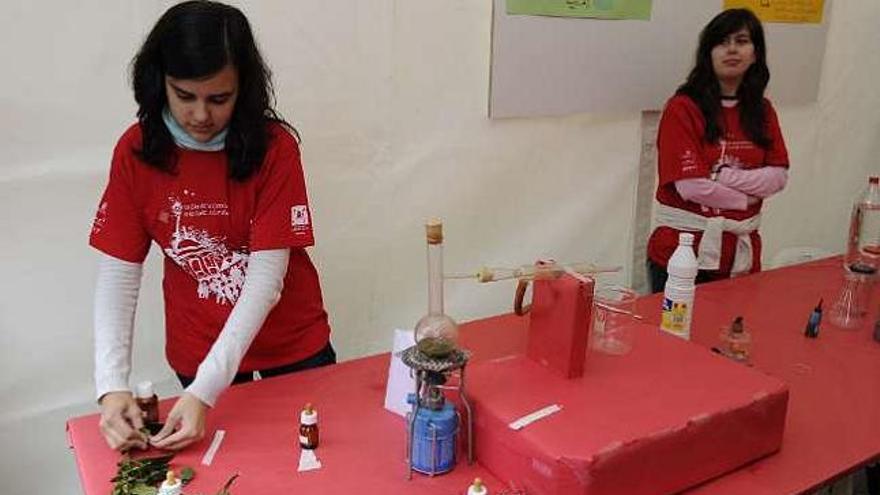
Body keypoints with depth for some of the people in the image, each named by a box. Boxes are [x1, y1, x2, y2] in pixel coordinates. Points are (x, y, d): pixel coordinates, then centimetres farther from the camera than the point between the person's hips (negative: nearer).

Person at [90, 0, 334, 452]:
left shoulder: (274, 147, -20)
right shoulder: (135, 150, -13)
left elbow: (266, 276, -23)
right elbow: (118, 273, -11)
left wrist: (206, 389, -30)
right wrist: (112, 385, -23)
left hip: (292, 343, -1)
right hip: (196, 352, 2)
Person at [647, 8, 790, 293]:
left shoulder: (762, 111, 9)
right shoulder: (683, 108, -9)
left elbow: (779, 177, 1)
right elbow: (690, 186, -15)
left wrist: (723, 175, -13)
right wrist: (749, 197, -4)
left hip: (741, 251, 5)